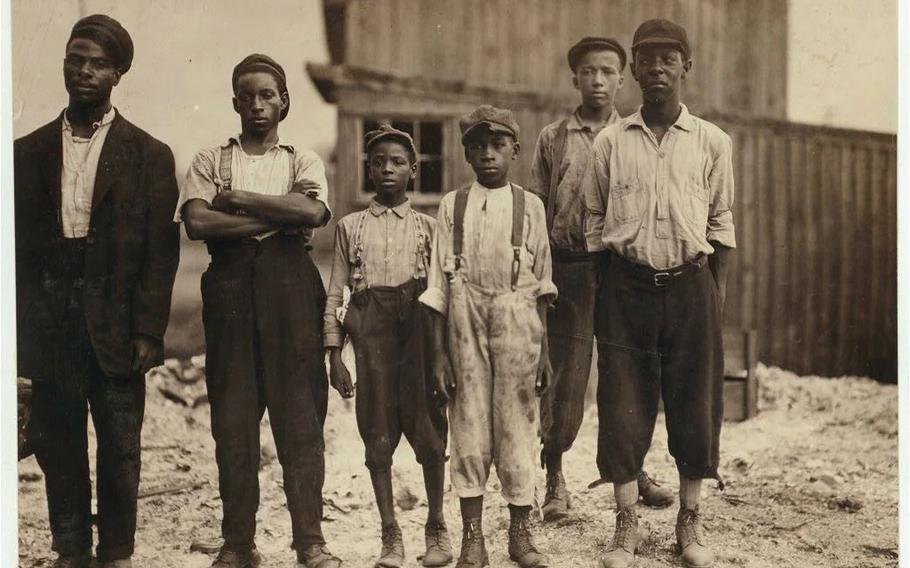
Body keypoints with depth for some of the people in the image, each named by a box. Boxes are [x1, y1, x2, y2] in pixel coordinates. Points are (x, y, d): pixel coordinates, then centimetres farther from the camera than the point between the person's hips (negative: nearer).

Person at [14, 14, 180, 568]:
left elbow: (161, 250, -2)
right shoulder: (29, 152, 9)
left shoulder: (149, 155, 2)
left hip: (115, 321, -2)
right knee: (56, 442, 8)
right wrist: (20, 325, 1)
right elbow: (18, 243, 8)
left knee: (120, 448, 5)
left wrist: (148, 331, -9)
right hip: (49, 321, 3)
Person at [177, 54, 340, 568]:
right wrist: (275, 217, -8)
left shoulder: (303, 160, 13)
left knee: (300, 411, -4)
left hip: (290, 283, 0)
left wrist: (237, 199, -5)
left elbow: (313, 211, -8)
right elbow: (197, 222, -5)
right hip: (230, 284, 1)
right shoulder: (211, 160, 13)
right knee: (232, 414, 0)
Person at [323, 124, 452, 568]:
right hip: (371, 330, 1)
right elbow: (335, 293, 8)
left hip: (417, 327, 0)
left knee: (427, 427, -1)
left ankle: (436, 527, 17)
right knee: (377, 434, 2)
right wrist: (334, 356, 2)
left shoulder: (427, 226, 9)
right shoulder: (350, 226, 10)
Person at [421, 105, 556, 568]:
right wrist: (440, 353, -1)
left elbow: (541, 283, 7)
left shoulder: (528, 205, 5)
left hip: (517, 317, 0)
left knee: (516, 419, 2)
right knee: (468, 420, 3)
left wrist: (544, 349, 4)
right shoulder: (452, 205, 5)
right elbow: (440, 283, 3)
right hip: (465, 317, 1)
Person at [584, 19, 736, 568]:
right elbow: (595, 223, 8)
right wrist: (597, 295, 3)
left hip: (690, 283, 0)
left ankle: (691, 522, 23)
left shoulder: (712, 142, 3)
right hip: (627, 285, 0)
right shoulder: (611, 142, 3)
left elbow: (721, 224, 8)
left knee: (695, 403, 7)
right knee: (623, 405, 2)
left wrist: (718, 295, 3)